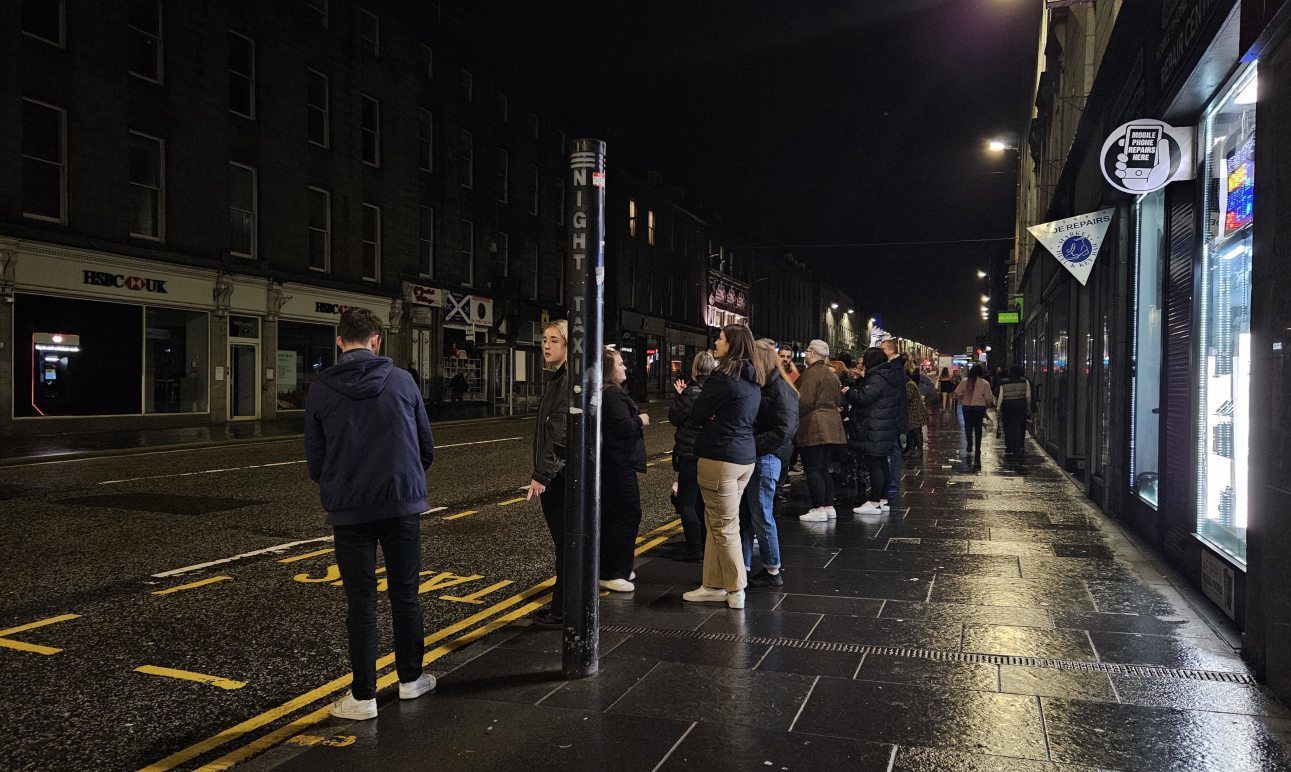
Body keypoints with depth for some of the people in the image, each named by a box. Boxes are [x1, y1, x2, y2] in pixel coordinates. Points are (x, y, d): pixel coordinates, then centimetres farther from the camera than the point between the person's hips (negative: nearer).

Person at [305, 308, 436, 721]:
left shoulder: (320, 390, -2)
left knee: (361, 602, 6)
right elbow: (426, 446, 3)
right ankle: (411, 678, 26)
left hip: (349, 510, 0)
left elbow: (315, 460, 2)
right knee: (405, 594, 13)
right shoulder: (402, 381, -3)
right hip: (402, 505, 1)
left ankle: (363, 696, 12)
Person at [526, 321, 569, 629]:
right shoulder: (555, 378, 15)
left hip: (561, 474, -10)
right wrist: (542, 472, 16)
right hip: (555, 474, 10)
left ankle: (563, 612, 9)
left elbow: (562, 432, -22)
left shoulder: (570, 380, -16)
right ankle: (562, 605, 26)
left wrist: (542, 474, -22)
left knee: (566, 542, 0)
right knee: (563, 541, 16)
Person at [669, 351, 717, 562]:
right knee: (702, 502, 19)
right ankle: (707, 544, 25)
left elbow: (674, 417, -9)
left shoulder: (692, 392, -17)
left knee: (686, 503, 1)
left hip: (690, 454, -7)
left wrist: (679, 396, 4)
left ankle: (695, 550, 0)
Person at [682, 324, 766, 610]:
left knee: (724, 527, 1)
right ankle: (715, 585, 20)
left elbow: (696, 415, -9)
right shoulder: (753, 379, 12)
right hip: (745, 456, 9)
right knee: (719, 523, 14)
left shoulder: (723, 376, -15)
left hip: (720, 457, -9)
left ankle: (735, 590, 9)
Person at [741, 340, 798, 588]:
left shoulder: (780, 390, -10)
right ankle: (743, 567, 18)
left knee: (761, 516, 1)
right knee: (742, 515, 9)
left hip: (764, 459, -7)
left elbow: (783, 431, -17)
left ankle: (772, 571, 14)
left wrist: (751, 446, -19)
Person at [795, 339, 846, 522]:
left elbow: (804, 402, -19)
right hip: (831, 425, 9)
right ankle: (829, 506, 16)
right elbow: (838, 400, 22)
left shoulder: (812, 373, -13)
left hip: (813, 426, -9)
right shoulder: (831, 374, 16)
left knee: (813, 469, -5)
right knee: (824, 468, 14)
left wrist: (793, 417, -6)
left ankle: (819, 509, -5)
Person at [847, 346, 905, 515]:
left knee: (874, 464, -7)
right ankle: (883, 500, 21)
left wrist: (849, 391, -4)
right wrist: (854, 390, 9)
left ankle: (874, 503, -5)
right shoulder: (887, 376, 15)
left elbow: (863, 398, -22)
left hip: (875, 429, -10)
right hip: (887, 426, 10)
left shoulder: (877, 379, -17)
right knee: (882, 463, 14)